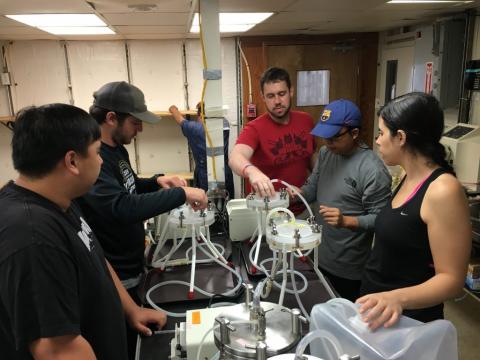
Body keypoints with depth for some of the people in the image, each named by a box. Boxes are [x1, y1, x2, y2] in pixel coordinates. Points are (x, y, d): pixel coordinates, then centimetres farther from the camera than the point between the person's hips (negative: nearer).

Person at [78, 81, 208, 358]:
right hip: (115, 276, -9)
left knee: (133, 333, 27)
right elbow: (123, 207, -41)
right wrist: (181, 194, -35)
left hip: (130, 266, 9)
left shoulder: (117, 149, 4)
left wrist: (157, 181, 0)